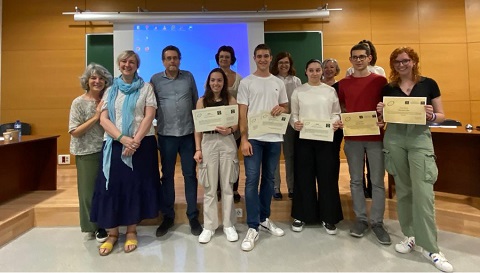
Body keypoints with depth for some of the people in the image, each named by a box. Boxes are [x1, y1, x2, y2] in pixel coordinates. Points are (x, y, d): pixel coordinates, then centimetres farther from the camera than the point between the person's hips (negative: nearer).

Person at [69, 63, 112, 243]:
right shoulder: (79, 102, -5)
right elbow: (74, 132, -11)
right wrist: (96, 117, -15)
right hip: (87, 153, -3)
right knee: (90, 190, 6)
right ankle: (96, 227, 22)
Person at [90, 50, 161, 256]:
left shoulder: (145, 88, 7)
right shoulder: (110, 90, 13)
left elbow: (149, 116, -4)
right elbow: (104, 119, 3)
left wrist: (135, 141, -15)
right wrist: (123, 138, -14)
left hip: (141, 144, -2)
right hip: (115, 145, 2)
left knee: (136, 186, 2)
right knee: (112, 187, 0)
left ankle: (131, 231, 16)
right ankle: (112, 233, 15)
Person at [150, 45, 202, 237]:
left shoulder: (188, 77, 6)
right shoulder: (155, 79, 4)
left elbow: (196, 102, 11)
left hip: (188, 133, 0)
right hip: (166, 135, 0)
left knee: (190, 175, 5)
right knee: (167, 176, 9)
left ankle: (193, 216, 17)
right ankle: (167, 216, 23)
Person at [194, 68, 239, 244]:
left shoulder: (231, 100, 6)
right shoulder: (202, 101, 6)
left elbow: (237, 123, 4)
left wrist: (230, 130, -18)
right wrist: (197, 149, -3)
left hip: (227, 143, 0)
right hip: (208, 144, 0)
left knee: (227, 186, 7)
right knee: (209, 188, 5)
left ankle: (229, 225, 21)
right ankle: (209, 226, 18)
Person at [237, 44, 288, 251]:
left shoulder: (279, 83, 12)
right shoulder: (246, 82, 1)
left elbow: (286, 108, 18)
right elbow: (242, 113, -3)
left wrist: (281, 109, -7)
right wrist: (244, 139, -12)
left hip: (274, 138, 4)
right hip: (253, 138, -4)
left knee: (269, 179, 11)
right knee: (252, 180, -6)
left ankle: (264, 218, 27)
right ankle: (253, 228, 1)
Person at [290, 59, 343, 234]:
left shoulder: (330, 91, 9)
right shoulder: (298, 91, 7)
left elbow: (336, 113, 8)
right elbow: (293, 114, 4)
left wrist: (336, 122, -13)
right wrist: (295, 123, -17)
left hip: (326, 138, 1)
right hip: (304, 138, 0)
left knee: (327, 177, 3)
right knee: (304, 177, 4)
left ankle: (328, 217, 18)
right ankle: (301, 215, 19)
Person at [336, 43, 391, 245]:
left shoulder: (380, 81, 3)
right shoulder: (343, 83, 7)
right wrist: (341, 121, -5)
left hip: (376, 137, -1)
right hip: (352, 138, 2)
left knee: (377, 181, 3)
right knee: (356, 180, 8)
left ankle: (377, 222, 17)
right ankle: (361, 219, 21)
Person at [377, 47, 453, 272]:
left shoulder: (429, 84, 4)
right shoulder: (388, 89, 9)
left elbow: (441, 116, 5)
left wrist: (431, 115, -17)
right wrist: (381, 112, -8)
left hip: (420, 138, -2)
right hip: (394, 139, 3)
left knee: (423, 192, -8)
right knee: (403, 190, 9)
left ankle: (430, 248, 5)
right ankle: (411, 236, 25)